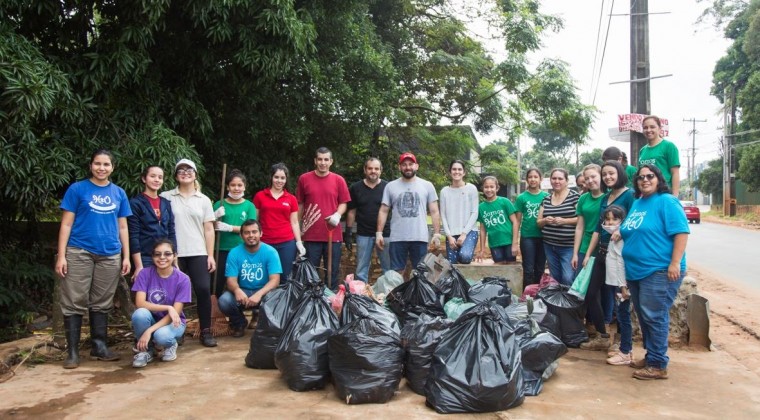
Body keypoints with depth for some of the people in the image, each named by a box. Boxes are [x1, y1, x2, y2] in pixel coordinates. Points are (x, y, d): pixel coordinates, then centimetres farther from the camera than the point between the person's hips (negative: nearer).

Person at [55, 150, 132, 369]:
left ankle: (99, 346, 19)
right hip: (79, 253, -3)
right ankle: (72, 351, 7)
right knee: (74, 302, -1)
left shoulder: (119, 193, 11)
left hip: (110, 255, 3)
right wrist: (61, 255, -7)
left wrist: (126, 256, 8)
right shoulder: (77, 189, 2)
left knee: (102, 303, 10)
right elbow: (66, 224, 0)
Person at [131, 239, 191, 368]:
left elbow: (175, 312, -18)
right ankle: (146, 350, -4)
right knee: (140, 313, -32)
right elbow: (140, 303, -18)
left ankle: (171, 345, 4)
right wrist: (168, 308, -29)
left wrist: (149, 331, -29)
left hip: (173, 323, -2)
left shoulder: (182, 279, -15)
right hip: (151, 319, 2)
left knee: (161, 335, -35)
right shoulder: (145, 274, -10)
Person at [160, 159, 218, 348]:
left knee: (203, 290, -7)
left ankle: (206, 331, 3)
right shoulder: (166, 197, 5)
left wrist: (210, 255, 1)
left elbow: (209, 230, 8)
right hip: (174, 254, -1)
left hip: (198, 254, 1)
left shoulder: (203, 200, 10)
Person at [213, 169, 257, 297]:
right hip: (223, 250, 0)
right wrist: (216, 218, -18)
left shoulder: (249, 206, 3)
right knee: (218, 285, 3)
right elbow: (212, 228, 3)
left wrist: (230, 227, -18)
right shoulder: (220, 204, 4)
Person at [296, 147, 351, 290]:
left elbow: (344, 203, 7)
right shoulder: (304, 179, 2)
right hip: (311, 234, -1)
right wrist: (298, 227, 8)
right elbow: (300, 204, 7)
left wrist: (338, 214, -14)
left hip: (333, 234, 1)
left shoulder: (338, 180, 3)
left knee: (333, 270, 9)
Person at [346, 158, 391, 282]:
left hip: (385, 234, -1)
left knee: (389, 269, 2)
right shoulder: (355, 188, 6)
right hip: (363, 234, 1)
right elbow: (351, 212, 9)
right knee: (361, 270, 7)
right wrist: (348, 234, 5)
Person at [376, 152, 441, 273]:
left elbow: (434, 212, 5)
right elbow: (383, 211, 7)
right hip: (397, 238, 0)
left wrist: (437, 234, -2)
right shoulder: (390, 186, 6)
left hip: (420, 238, 0)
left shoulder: (427, 185, 5)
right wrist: (379, 232, -1)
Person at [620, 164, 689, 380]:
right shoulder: (636, 203, 16)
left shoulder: (667, 201, -9)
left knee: (654, 317, -6)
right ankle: (651, 357, 26)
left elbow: (681, 232, -16)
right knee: (644, 317, 14)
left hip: (659, 271, -8)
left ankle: (658, 365, 3)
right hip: (636, 270, 9)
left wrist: (675, 263, -21)